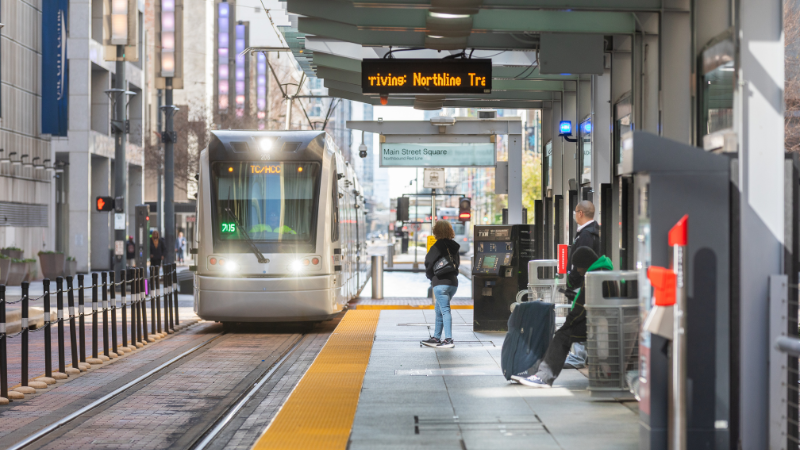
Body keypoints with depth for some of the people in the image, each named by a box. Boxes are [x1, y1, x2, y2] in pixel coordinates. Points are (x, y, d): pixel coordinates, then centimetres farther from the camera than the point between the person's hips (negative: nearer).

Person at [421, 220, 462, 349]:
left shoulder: (438, 246, -10)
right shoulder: (454, 246, 11)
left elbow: (429, 262, -8)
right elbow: (457, 263, 18)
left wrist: (430, 276, 9)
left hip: (440, 283, -7)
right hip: (453, 282, 7)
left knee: (445, 310, -9)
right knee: (439, 310, 17)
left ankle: (449, 340, -14)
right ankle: (436, 338, 22)